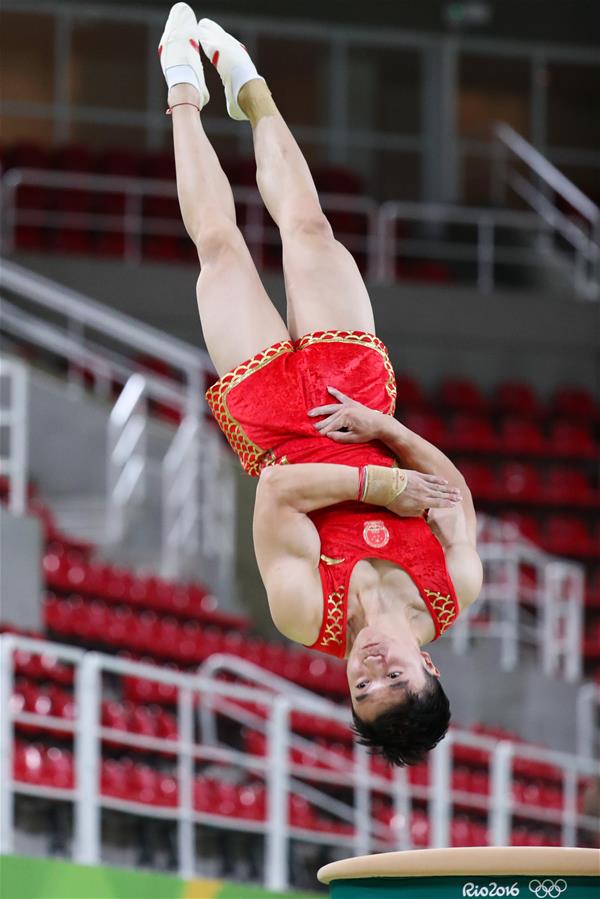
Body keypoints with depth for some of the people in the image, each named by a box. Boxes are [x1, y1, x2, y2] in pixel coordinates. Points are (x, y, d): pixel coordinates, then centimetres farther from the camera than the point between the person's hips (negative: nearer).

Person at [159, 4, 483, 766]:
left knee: (221, 247, 9)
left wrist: (388, 486, -43)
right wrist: (382, 430, -31)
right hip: (354, 385, 2)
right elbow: (453, 487, -17)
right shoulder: (454, 591, -29)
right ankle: (252, 94, 42)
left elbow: (281, 489, -39)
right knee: (306, 228, 10)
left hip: (280, 423, -2)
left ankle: (187, 97, 40)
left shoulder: (309, 613, -36)